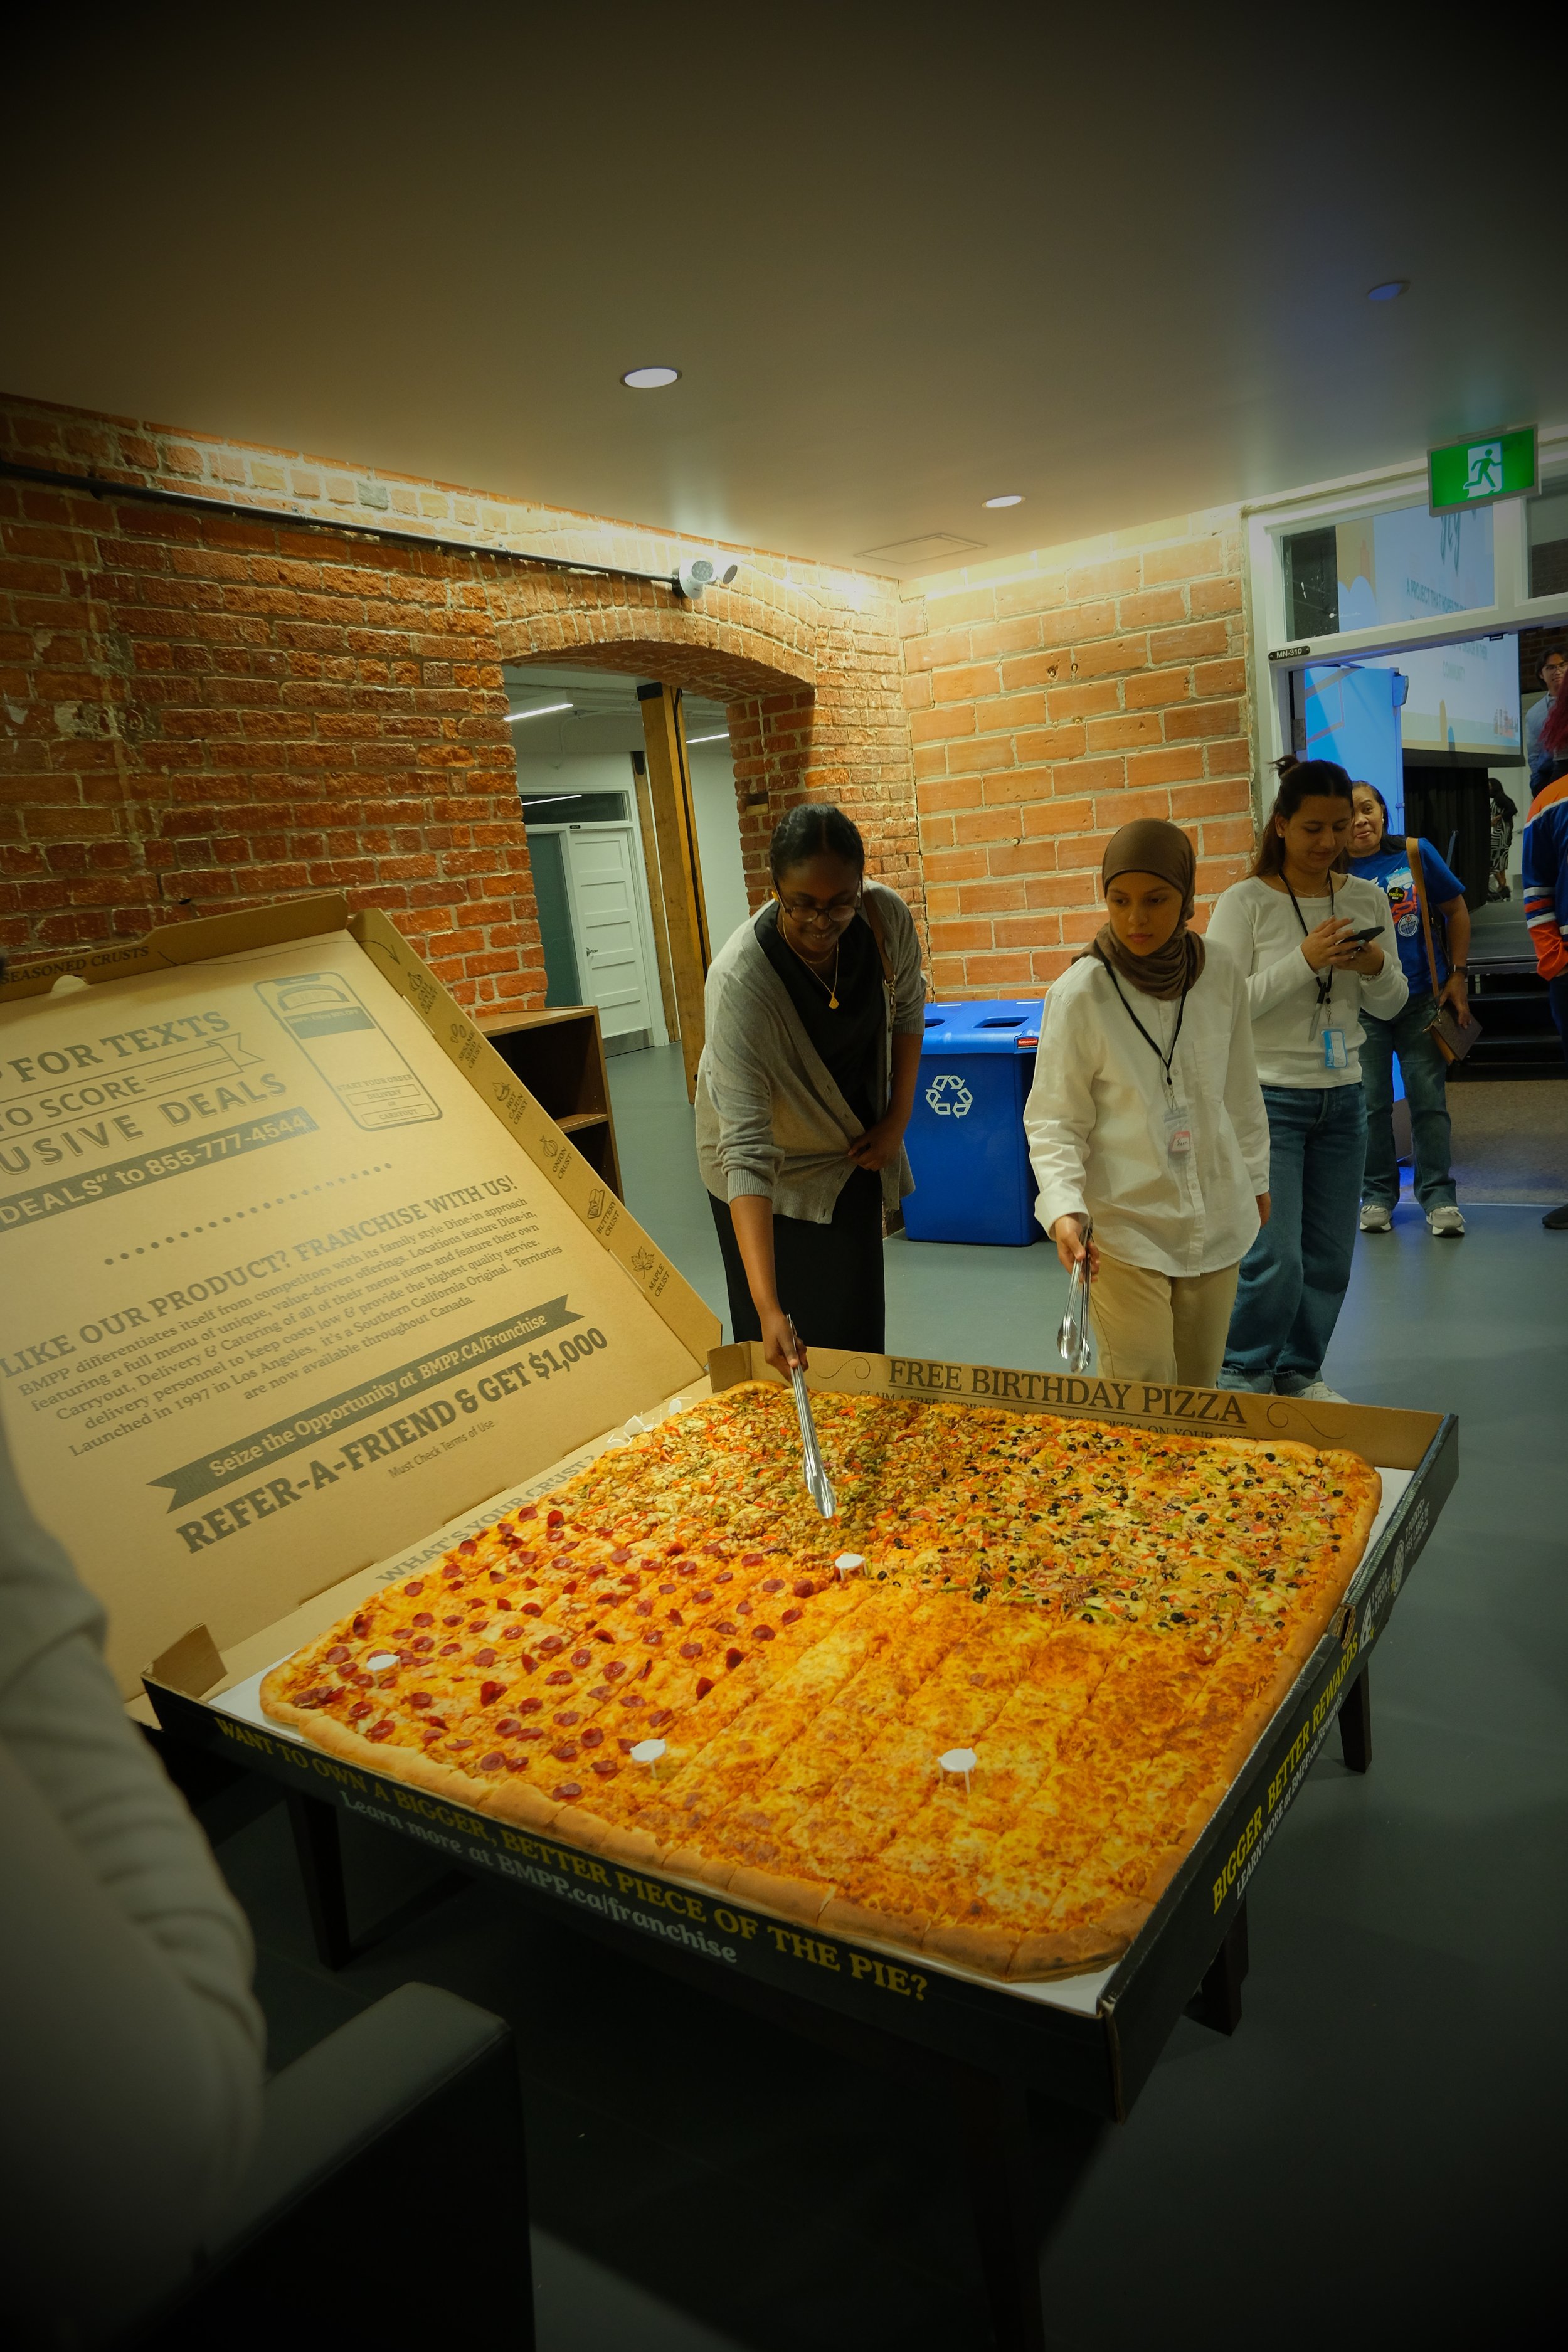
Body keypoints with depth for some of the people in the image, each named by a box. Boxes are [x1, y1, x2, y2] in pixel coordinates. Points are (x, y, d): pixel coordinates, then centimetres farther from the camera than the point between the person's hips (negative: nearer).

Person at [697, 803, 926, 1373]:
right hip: (773, 1171, -4)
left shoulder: (887, 917, -21)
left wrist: (899, 1118, -3)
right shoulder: (740, 981, -36)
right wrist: (768, 1306, -45)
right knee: (783, 1356, 3)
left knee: (856, 1330, 10)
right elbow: (747, 1153, -39)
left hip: (852, 1152, 4)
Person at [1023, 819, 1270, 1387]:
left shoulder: (1222, 974, -2)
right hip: (1123, 1228, -4)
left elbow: (1241, 1091, 11)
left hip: (1218, 1221, 4)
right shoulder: (1079, 995, -14)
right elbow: (1054, 1122, -11)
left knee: (1198, 1391, 14)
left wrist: (1255, 1179, 19)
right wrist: (1062, 1209, -25)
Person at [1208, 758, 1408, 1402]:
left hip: (1342, 1099, 5)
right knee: (1276, 1257, -8)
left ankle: (1299, 1371, 28)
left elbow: (1391, 1006, 12)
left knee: (1330, 1254, 9)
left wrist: (1377, 969, -10)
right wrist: (1305, 960, -21)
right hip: (1268, 1097, -5)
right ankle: (1242, 1373, 15)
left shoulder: (1367, 899, 6)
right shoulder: (1245, 902, -8)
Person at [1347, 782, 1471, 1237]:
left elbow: (1456, 911, 8)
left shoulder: (1416, 855, -1)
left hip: (1421, 999, 1)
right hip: (1362, 1006, 0)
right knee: (1371, 1103, 6)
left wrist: (1458, 976, 4)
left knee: (1429, 1099, 4)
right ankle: (1377, 1196, 20)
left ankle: (1438, 1196, 14)